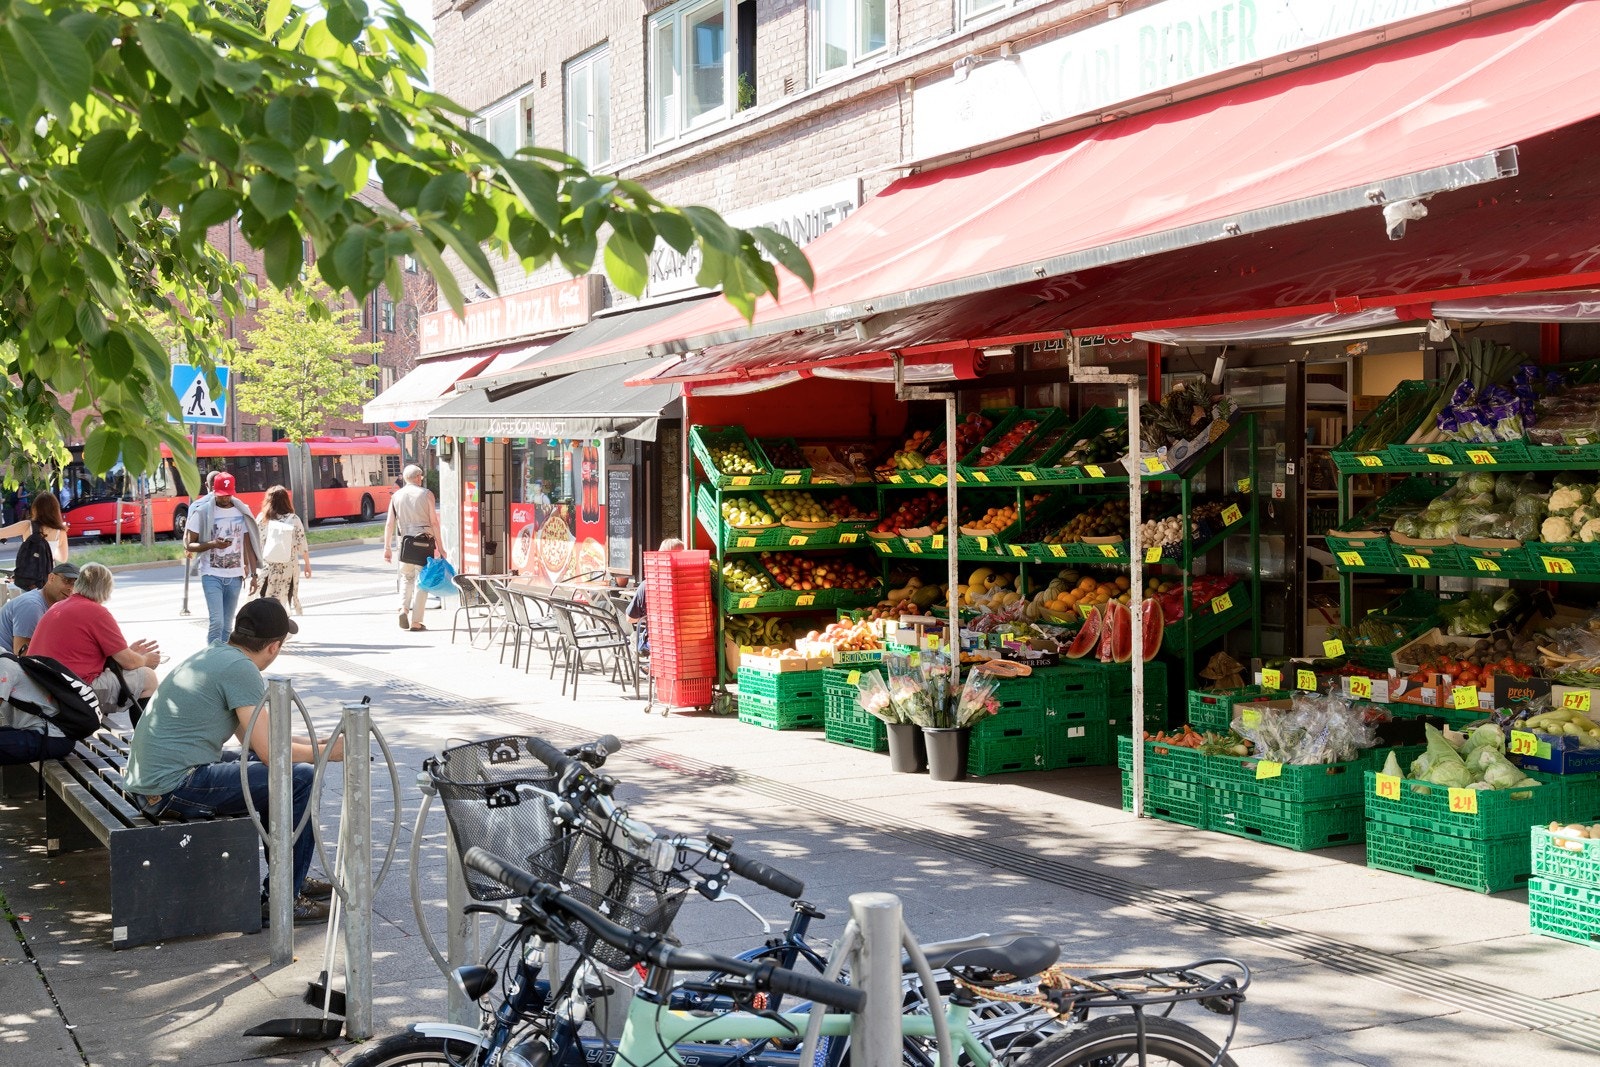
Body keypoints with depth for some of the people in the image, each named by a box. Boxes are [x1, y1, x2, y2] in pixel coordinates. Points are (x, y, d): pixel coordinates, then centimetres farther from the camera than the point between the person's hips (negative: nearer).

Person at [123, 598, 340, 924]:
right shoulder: (241, 669, -14)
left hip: (145, 783, 10)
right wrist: (328, 753, 1)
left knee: (267, 770, 25)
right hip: (174, 788, -10)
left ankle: (292, 876, 32)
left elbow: (253, 738, 23)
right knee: (301, 779, -10)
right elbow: (269, 751, -14)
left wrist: (317, 744, 24)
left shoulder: (213, 654, 15)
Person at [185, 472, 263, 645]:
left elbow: (248, 545, 10)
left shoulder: (242, 512, 7)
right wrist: (213, 544, -19)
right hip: (212, 575, -4)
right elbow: (188, 545, -2)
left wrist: (254, 574, 5)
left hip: (235, 576, 4)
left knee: (227, 625, 7)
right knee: (217, 622, -15)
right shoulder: (202, 511, -3)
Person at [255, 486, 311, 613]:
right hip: (287, 568, 0)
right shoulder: (293, 519, -2)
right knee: (281, 604, 4)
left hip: (266, 566, 0)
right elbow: (302, 545, 1)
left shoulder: (261, 518, -1)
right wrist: (307, 564, 13)